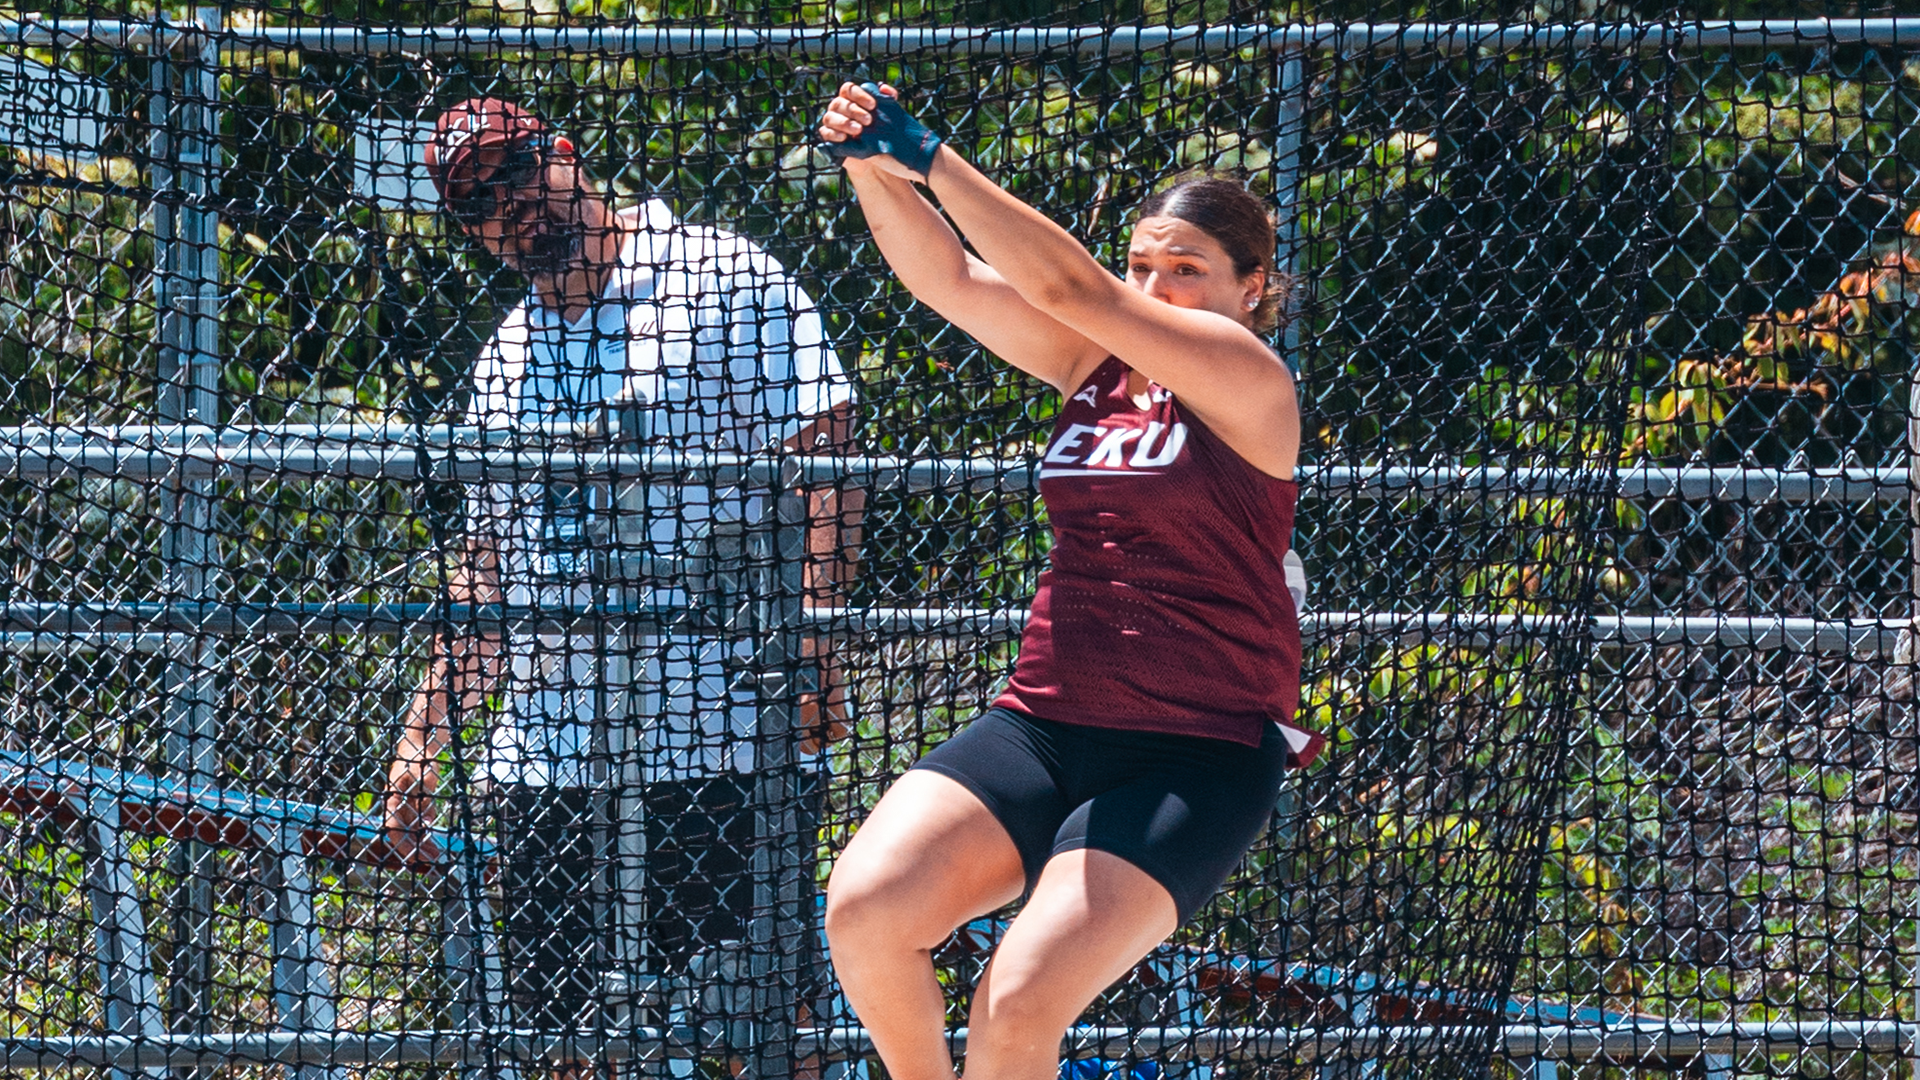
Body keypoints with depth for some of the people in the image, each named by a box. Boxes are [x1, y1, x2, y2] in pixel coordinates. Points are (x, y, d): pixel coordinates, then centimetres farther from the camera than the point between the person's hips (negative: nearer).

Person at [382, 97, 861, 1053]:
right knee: (552, 1026, 4)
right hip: (542, 750, 6)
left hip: (707, 736, -6)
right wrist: (427, 730, 19)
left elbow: (822, 455, -9)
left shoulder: (721, 278, -1)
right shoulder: (507, 359, 19)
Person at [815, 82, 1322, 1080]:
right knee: (865, 910, -18)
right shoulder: (1096, 363, 12)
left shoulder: (1248, 381, -7)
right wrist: (871, 168, -18)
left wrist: (928, 156, -21)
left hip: (1195, 760, -6)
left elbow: (1071, 287, -17)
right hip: (1042, 726, 6)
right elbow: (947, 276, 1)